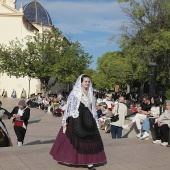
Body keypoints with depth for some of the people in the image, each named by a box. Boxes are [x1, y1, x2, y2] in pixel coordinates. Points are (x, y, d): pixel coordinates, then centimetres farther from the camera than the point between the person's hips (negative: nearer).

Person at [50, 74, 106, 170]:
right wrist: (65, 120, -10)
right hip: (77, 119, -5)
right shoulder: (75, 93, -5)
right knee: (73, 139, 3)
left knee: (90, 140, 0)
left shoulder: (90, 93, 12)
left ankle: (89, 162, 4)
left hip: (88, 119, 5)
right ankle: (71, 159, 20)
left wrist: (95, 120, 17)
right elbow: (69, 107, -6)